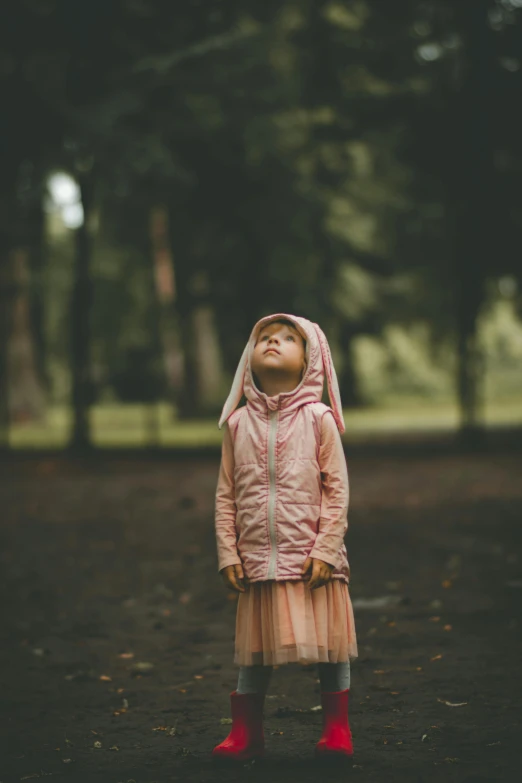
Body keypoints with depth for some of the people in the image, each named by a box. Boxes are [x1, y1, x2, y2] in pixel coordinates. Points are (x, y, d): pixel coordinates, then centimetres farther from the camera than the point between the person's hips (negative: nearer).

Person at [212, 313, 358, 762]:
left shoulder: (318, 419, -3)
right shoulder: (238, 423, 4)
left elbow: (337, 489, -4)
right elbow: (226, 495, 6)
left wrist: (326, 549, -11)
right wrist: (227, 553, 0)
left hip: (311, 560, -2)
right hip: (258, 562, 2)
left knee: (330, 644, 5)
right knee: (255, 649, 10)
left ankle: (337, 729, 18)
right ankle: (246, 733, 20)